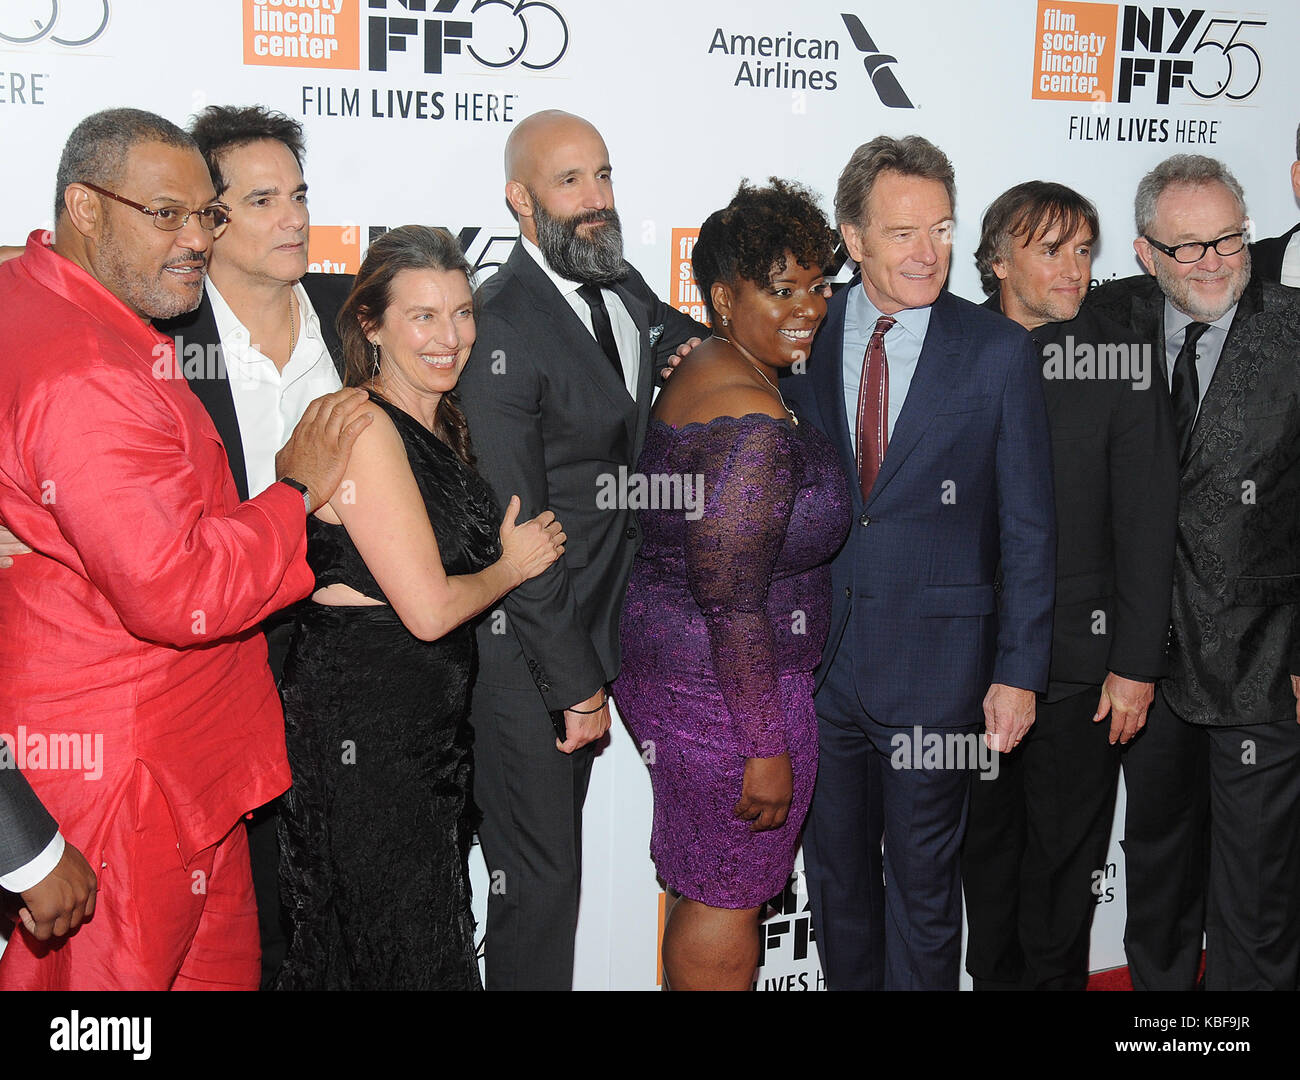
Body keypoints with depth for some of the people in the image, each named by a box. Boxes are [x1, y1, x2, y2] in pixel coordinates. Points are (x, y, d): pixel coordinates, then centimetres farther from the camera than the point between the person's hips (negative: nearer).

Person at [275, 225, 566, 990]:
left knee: (433, 923, 18)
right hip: (363, 720, -8)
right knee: (403, 952, 3)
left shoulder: (440, 427, 10)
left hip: (434, 719, 9)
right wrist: (512, 566, -4)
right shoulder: (363, 426, -17)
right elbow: (428, 608, -20)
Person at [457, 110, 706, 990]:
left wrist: (695, 346, 1)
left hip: (592, 629, 8)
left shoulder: (626, 291, 6)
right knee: (537, 875, 2)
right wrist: (574, 681, -18)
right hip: (521, 650, -8)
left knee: (557, 853, 21)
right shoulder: (499, 326, -18)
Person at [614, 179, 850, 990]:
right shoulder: (754, 423, -23)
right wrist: (766, 746, -20)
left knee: (705, 886, 22)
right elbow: (731, 600, -25)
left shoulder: (694, 377, 8)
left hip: (665, 667, 10)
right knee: (727, 900, 7)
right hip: (729, 691, -10)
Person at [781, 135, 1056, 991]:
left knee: (923, 885, 12)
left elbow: (1029, 529, -4)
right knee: (836, 875, 18)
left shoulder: (999, 352, -6)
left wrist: (1019, 670, -6)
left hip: (936, 664, -2)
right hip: (817, 658, 3)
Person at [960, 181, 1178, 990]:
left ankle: (1055, 977, 29)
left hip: (1080, 666, -2)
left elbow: (1147, 525, -5)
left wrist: (1136, 665, -8)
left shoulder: (1120, 359, -3)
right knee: (986, 848, 16)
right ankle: (992, 976, 34)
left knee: (1065, 860, 10)